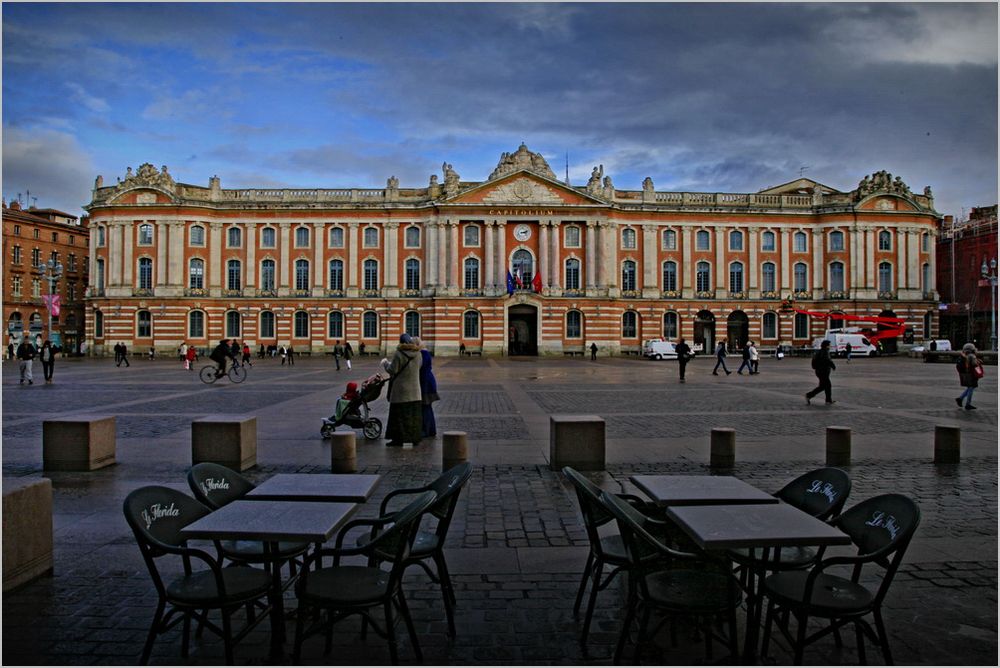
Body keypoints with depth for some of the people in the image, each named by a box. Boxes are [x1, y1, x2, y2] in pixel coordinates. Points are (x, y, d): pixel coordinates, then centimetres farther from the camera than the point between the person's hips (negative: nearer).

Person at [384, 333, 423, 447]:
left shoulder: (398, 354, -15)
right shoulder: (418, 353, 2)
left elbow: (392, 370, -13)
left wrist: (386, 363, 6)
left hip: (401, 388, -5)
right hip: (414, 389, 5)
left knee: (399, 413, 1)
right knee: (414, 414, 11)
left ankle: (398, 439, 2)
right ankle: (415, 437, 14)